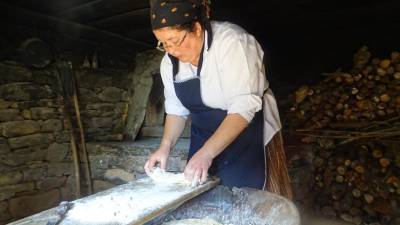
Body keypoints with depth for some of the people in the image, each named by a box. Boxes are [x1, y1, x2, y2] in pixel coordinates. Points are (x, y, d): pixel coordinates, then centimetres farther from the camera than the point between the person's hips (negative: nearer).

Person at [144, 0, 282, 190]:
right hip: (204, 139, 6)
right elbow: (176, 109, 4)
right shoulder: (169, 62, -2)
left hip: (246, 136, -5)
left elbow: (244, 108, -27)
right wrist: (165, 146, -10)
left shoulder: (232, 42, -22)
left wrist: (206, 153, -32)